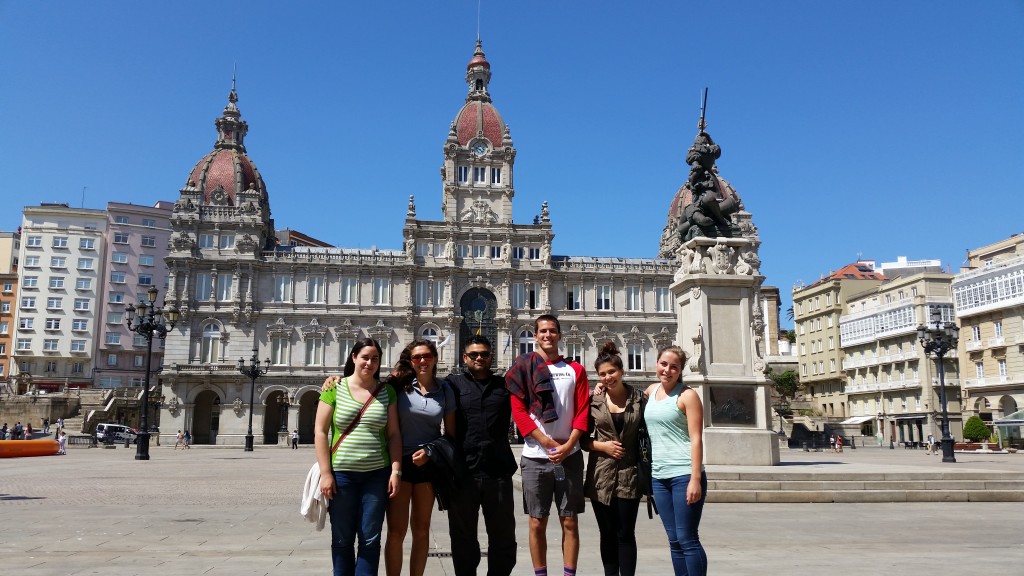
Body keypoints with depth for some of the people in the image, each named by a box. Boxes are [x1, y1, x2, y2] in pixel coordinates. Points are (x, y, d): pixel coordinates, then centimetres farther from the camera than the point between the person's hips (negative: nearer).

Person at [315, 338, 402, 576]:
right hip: (342, 473, -1)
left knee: (370, 540, 4)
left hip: (377, 474, 1)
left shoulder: (387, 391, 5)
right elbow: (320, 431, -2)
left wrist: (396, 470, -3)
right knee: (342, 540, 9)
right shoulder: (335, 388, -1)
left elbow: (394, 434, 5)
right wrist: (325, 473, -8)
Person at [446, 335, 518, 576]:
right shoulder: (453, 384, 4)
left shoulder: (504, 385, 10)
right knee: (463, 537, 12)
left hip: (498, 471, 2)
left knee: (503, 535, 11)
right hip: (463, 471, -1)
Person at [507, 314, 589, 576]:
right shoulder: (523, 367, 3)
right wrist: (548, 443, -12)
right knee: (537, 522, 4)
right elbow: (518, 411, -5)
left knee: (569, 521, 5)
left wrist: (568, 446, -12)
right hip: (535, 457, -1)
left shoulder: (576, 370, 7)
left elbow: (583, 412, 2)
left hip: (569, 456, 1)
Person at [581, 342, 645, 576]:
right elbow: (582, 438, 4)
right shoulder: (593, 401, 1)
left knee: (625, 534, -1)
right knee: (608, 534, 9)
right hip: (601, 476, 1)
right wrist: (602, 446, -13)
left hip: (629, 476, -1)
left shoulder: (639, 398, 1)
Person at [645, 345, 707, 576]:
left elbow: (696, 439, -11)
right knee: (674, 541, 11)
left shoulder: (687, 395, -6)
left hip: (684, 475, -6)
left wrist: (696, 479, -18)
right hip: (659, 476, 6)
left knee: (687, 539, -4)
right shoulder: (651, 390, 11)